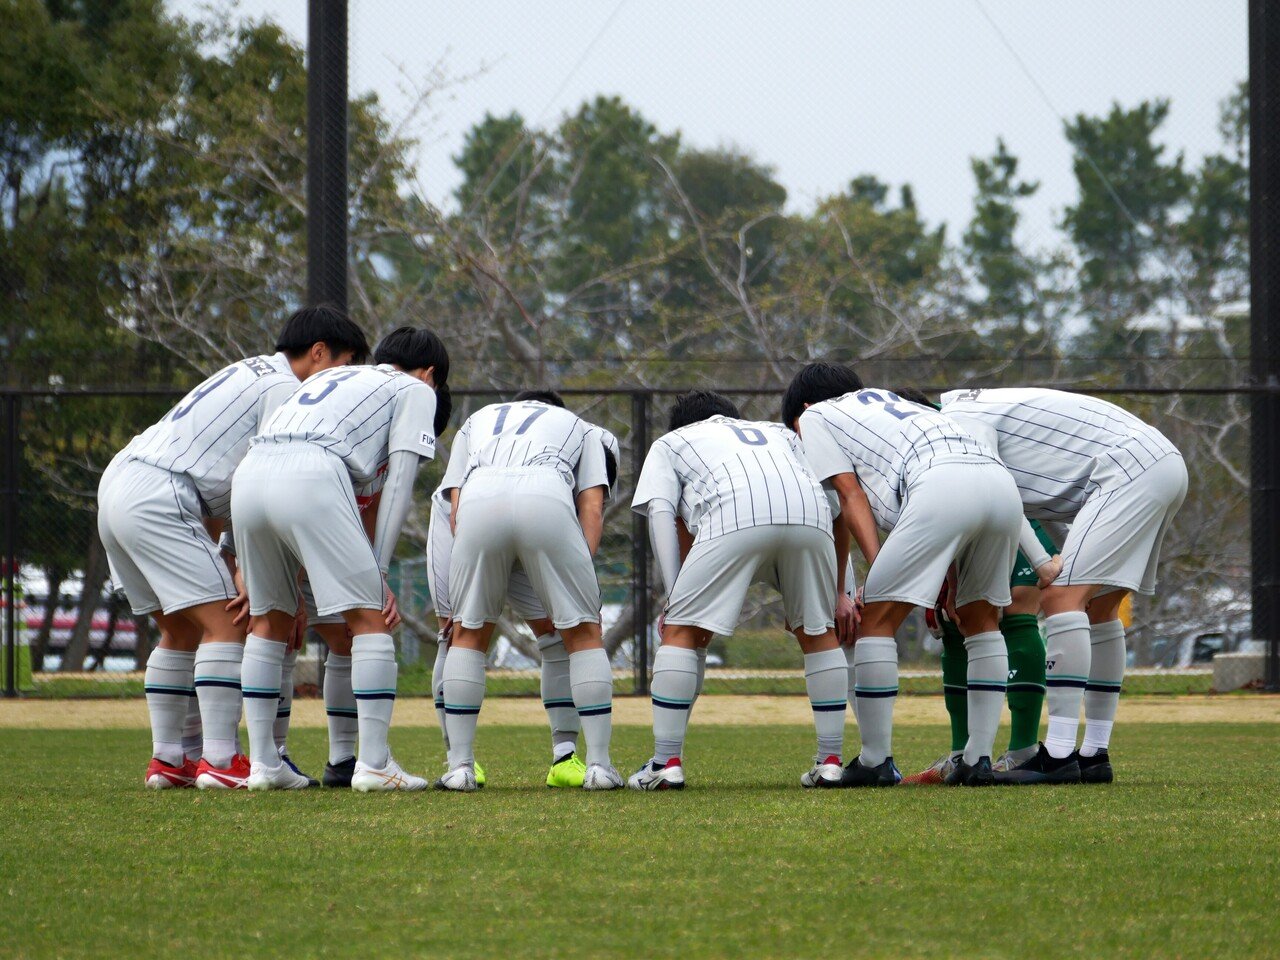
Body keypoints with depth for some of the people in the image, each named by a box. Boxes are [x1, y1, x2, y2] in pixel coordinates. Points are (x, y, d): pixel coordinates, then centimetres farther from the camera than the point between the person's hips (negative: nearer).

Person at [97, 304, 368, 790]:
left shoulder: (250, 373, 24)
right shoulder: (284, 389, -5)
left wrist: (227, 563, 15)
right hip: (158, 499, -10)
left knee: (183, 631, 17)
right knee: (226, 623, -11)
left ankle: (166, 760, 17)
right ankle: (219, 761, -17)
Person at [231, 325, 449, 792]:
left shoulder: (330, 378, 38)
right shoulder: (415, 390, 21)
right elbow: (398, 483, 9)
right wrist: (378, 572, 8)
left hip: (248, 473, 7)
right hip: (310, 479, -6)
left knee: (269, 619, 19)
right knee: (369, 617, -1)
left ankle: (262, 762, 17)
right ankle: (373, 764, -6)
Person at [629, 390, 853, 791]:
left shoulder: (668, 444, 35)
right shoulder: (780, 433, 43)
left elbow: (660, 512, 15)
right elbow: (837, 506, 31)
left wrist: (675, 596, 10)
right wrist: (837, 593, 32)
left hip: (735, 517, -3)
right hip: (809, 516, 3)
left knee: (680, 631, 6)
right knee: (818, 631, 21)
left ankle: (666, 763, 1)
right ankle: (830, 762, 17)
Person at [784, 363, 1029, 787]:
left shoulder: (815, 417, 25)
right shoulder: (886, 401, 43)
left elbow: (849, 495, 10)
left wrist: (876, 567, 0)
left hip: (942, 486, -7)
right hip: (1001, 481, 7)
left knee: (877, 617, 1)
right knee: (981, 620, 21)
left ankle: (875, 760, 2)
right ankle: (978, 760, 16)